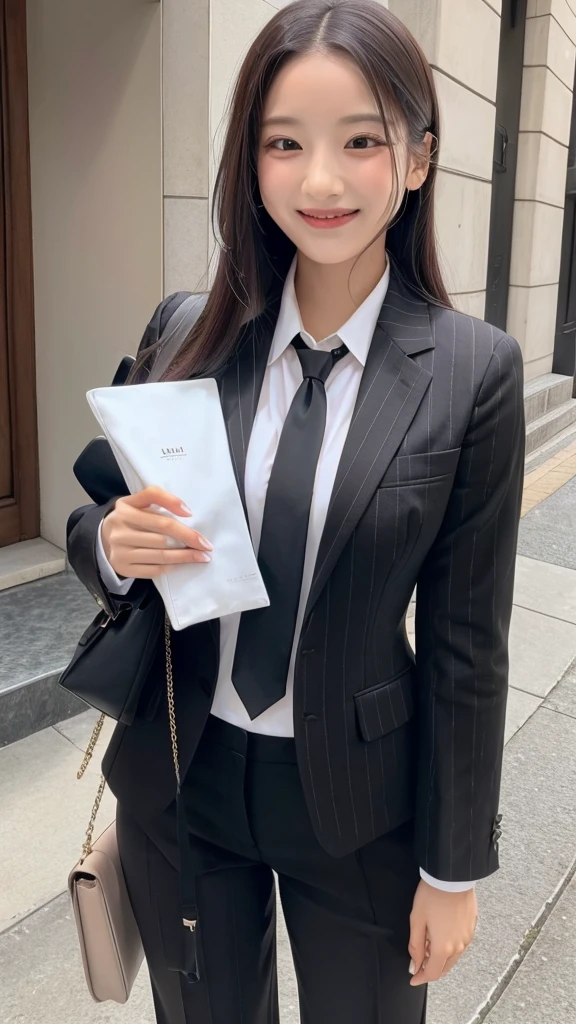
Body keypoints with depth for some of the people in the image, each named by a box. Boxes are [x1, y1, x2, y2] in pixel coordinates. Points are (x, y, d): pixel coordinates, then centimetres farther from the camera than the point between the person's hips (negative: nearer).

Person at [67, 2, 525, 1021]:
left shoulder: (473, 371, -13)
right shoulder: (187, 333, -7)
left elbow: (465, 642, -8)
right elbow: (95, 538, 3)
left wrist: (454, 867, -1)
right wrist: (117, 544, -21)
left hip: (358, 797, -2)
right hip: (181, 776, 3)